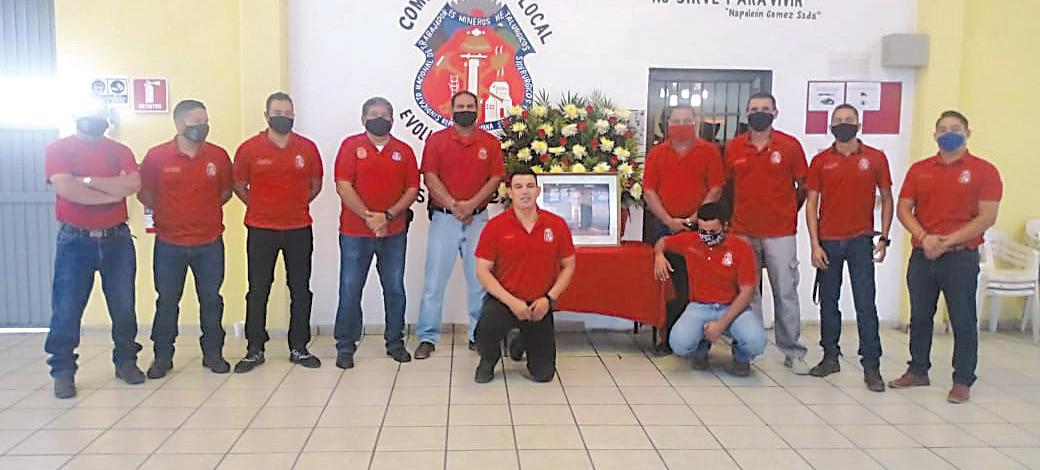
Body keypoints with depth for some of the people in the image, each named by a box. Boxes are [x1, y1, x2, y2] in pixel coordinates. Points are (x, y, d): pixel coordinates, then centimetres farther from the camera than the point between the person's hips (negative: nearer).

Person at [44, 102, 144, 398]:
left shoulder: (120, 151, 6)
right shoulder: (58, 148, 1)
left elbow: (133, 185, -12)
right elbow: (65, 189, -16)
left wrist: (87, 180, -14)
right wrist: (112, 192, -11)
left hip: (117, 238, 2)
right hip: (74, 240, -2)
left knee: (123, 306, 7)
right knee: (66, 309, 0)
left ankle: (126, 361, 20)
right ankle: (63, 370, 11)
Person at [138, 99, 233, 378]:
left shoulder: (218, 156, 0)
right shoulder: (156, 156, -4)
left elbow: (226, 191, 12)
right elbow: (144, 193, 5)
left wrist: (206, 210, 5)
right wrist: (163, 213, 1)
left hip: (209, 243, 1)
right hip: (169, 243, -1)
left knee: (211, 300, 9)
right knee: (167, 301, 9)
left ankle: (213, 353, 21)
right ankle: (162, 357, 21)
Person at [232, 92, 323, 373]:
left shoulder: (308, 148, 2)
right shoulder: (249, 149, -3)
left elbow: (315, 184, 13)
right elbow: (239, 187, 8)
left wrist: (297, 205, 6)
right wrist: (261, 208, 6)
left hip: (299, 230, 2)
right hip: (261, 231, -1)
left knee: (301, 290, 7)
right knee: (258, 291, 5)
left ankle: (299, 348, 17)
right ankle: (254, 350, 16)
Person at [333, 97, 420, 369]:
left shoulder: (404, 151, 7)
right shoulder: (351, 146, 0)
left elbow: (412, 189, 2)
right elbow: (343, 187, -8)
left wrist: (388, 216, -11)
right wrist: (368, 216, -17)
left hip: (394, 233, 2)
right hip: (355, 233, -2)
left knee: (395, 289, 8)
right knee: (350, 290, 1)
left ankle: (395, 342, 20)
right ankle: (345, 346, 11)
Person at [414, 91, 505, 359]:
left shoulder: (490, 143, 6)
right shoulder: (436, 140, 2)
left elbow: (496, 179, 0)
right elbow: (430, 178, -4)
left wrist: (471, 204, -13)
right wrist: (454, 206, -14)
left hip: (478, 218, 1)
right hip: (443, 217, -1)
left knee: (479, 279, 4)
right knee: (435, 279, 0)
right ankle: (427, 337, 8)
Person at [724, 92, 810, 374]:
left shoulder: (790, 145, -1)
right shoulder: (733, 147, 5)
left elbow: (803, 186, 6)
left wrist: (787, 212, 6)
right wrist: (733, 215, 9)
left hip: (780, 232, -2)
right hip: (743, 232, 2)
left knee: (786, 293, 1)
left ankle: (793, 352, 11)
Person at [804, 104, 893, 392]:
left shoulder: (876, 158, 2)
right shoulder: (821, 161, 4)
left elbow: (887, 200, 8)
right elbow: (811, 204, 3)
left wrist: (883, 238, 0)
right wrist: (815, 244, -4)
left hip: (861, 241, -1)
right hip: (828, 242, 2)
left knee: (866, 304, -3)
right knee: (828, 302, 9)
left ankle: (871, 366, 1)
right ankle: (830, 357, 20)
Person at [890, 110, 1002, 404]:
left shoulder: (984, 170, -2)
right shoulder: (919, 170, 9)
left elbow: (987, 217, -9)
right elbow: (903, 208, 4)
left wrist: (947, 241, -15)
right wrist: (924, 237, -12)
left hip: (961, 258, -4)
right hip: (922, 256, 4)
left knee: (963, 321, 2)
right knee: (919, 317, 11)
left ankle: (962, 381, 11)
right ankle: (918, 371, 25)